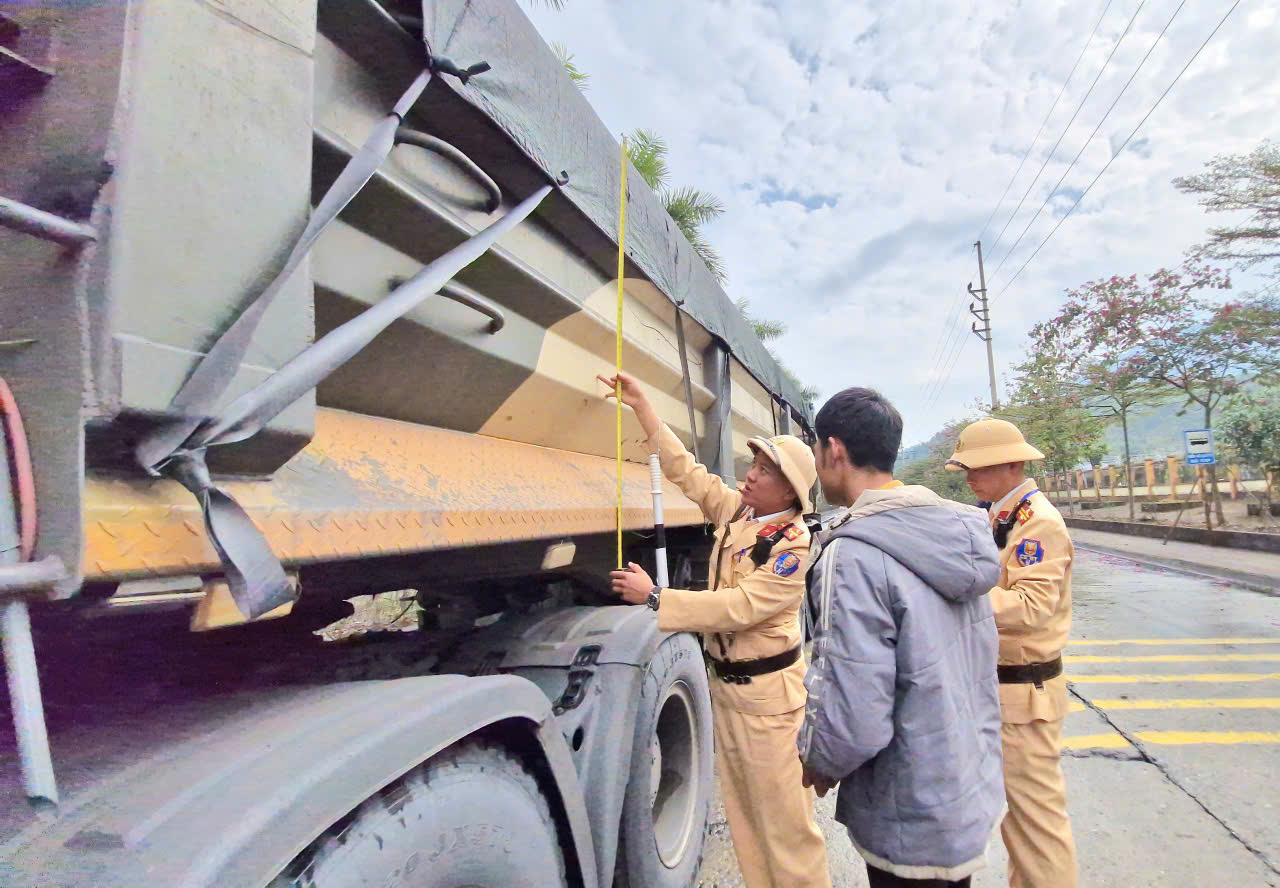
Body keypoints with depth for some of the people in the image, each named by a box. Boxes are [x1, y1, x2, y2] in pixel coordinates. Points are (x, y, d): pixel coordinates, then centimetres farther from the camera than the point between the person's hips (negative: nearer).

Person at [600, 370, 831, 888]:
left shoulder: (795, 548, -19)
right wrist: (642, 405, 1)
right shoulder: (736, 511, 1)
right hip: (724, 682, 7)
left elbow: (738, 606, -26)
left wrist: (655, 598, -27)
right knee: (741, 811, 19)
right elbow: (688, 472, 4)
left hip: (766, 693, -7)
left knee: (783, 816, 2)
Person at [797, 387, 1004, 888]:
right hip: (974, 795, 7)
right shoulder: (955, 531, -1)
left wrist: (818, 762, -8)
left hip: (912, 821, -7)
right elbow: (977, 666, 9)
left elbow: (855, 721, -29)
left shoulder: (853, 555, -27)